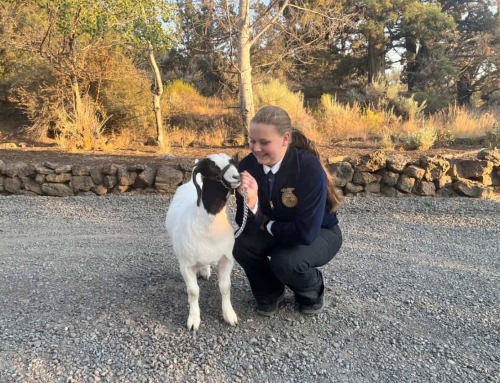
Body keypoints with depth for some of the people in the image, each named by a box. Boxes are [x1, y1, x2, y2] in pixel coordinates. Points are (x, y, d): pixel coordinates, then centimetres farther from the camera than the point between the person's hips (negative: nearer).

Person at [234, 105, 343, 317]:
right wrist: (251, 203, -38)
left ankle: (313, 292, 5)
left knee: (285, 261, -32)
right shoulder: (247, 165, -17)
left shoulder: (309, 167, -32)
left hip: (319, 233, -4)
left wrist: (266, 224, -18)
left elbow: (306, 232, -33)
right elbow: (247, 226, -16)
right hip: (276, 232, 5)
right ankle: (269, 293, 8)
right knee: (241, 244, -21)